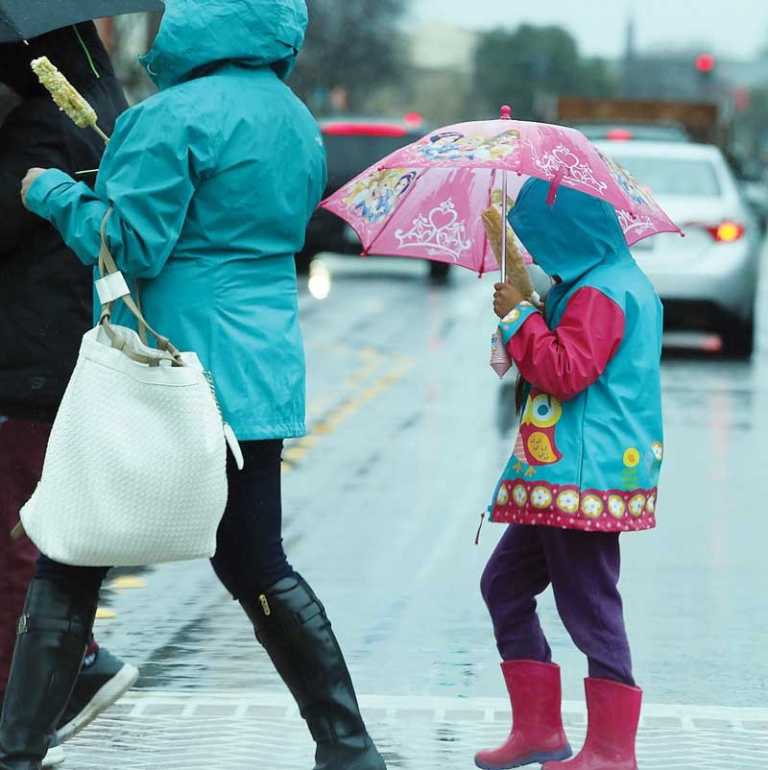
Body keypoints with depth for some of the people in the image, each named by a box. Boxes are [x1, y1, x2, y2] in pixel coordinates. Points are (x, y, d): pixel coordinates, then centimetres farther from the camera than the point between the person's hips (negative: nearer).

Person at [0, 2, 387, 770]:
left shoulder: (176, 116, -15)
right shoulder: (296, 122, 12)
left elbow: (130, 246, -17)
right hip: (259, 378, 7)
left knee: (69, 567, 1)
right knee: (257, 568, 15)